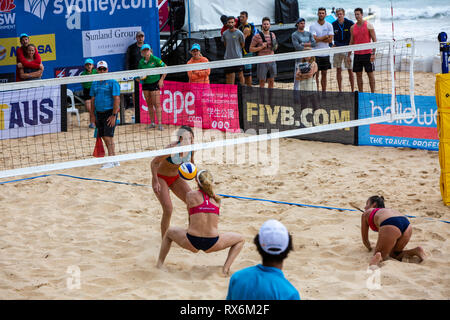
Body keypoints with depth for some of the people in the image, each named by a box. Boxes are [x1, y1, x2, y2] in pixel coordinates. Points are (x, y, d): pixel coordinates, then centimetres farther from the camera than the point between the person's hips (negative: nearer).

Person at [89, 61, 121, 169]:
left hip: (109, 112, -7)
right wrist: (92, 115, 10)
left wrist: (113, 115, -18)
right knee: (104, 138, 9)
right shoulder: (95, 83, 12)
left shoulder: (112, 82, -8)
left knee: (108, 137, -10)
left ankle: (111, 161, -5)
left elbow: (117, 99, -13)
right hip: (99, 113, 7)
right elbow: (93, 99, 16)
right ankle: (114, 160, 17)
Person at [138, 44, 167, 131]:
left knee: (157, 104, -8)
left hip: (154, 83, -5)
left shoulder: (155, 59, -8)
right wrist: (141, 78, -5)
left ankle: (159, 124, -8)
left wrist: (161, 79, -8)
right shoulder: (141, 62, 6)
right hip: (145, 84, 5)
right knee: (149, 104, 9)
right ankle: (152, 123, 17)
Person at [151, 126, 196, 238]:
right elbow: (154, 163, -23)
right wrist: (155, 182, -30)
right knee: (168, 209, -19)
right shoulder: (172, 148, -30)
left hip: (176, 178, 6)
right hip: (161, 178, -6)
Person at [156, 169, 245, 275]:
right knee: (240, 239, 26)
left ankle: (159, 264, 30)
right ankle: (226, 268, 5)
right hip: (212, 244, 0)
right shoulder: (216, 199, 10)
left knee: (169, 232, 31)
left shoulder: (190, 195, 3)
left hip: (191, 242, 0)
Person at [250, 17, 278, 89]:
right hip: (262, 63, -5)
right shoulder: (257, 36, -6)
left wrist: (275, 46, 1)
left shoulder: (273, 35, 11)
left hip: (272, 62, 5)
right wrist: (261, 47, -16)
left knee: (271, 82, 8)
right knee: (262, 82, -2)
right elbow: (251, 49, -5)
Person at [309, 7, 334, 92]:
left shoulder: (329, 25, 5)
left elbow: (330, 40, -4)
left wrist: (319, 39, -11)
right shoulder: (313, 26, -4)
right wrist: (325, 37, -9)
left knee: (324, 74, 8)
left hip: (325, 53, 3)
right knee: (316, 75, -3)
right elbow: (314, 39, -15)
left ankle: (324, 92, 14)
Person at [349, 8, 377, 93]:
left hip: (367, 53, -4)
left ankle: (372, 93, 4)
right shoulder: (353, 27, 9)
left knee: (370, 74, -1)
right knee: (358, 75, 5)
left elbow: (374, 40, -6)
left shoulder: (368, 25, -4)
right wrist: (349, 55, 11)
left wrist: (373, 53, -14)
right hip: (357, 54, 4)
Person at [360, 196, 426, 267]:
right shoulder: (388, 210, 43)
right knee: (393, 254, 25)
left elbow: (365, 239, 35)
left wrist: (370, 249, 54)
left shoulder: (366, 213, 30)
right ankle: (416, 251, 0)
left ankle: (378, 257, -32)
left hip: (390, 227, -5)